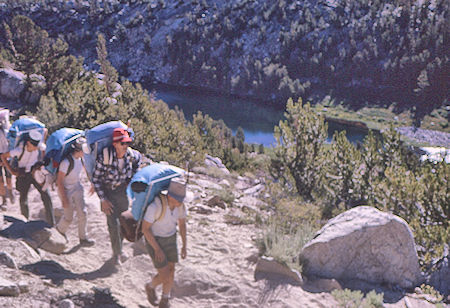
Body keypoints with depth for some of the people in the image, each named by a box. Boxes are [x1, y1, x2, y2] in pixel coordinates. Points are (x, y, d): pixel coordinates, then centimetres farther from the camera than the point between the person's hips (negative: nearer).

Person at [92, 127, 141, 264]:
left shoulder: (131, 154, -16)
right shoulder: (104, 157, -27)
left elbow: (138, 157, 12)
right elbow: (96, 179, -16)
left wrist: (134, 174, 7)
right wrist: (103, 200, -16)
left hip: (123, 190, 4)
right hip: (108, 191, -4)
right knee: (113, 223, -11)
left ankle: (118, 250, 31)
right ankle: (117, 253, 7)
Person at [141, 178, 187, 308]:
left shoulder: (181, 205, -15)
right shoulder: (155, 206, -35)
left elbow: (182, 223, 4)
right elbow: (145, 228, -25)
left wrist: (184, 246, 3)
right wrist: (157, 249, -23)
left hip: (170, 238, 5)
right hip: (154, 240, -5)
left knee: (171, 272, 11)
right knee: (165, 276, -4)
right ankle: (150, 287, 31)